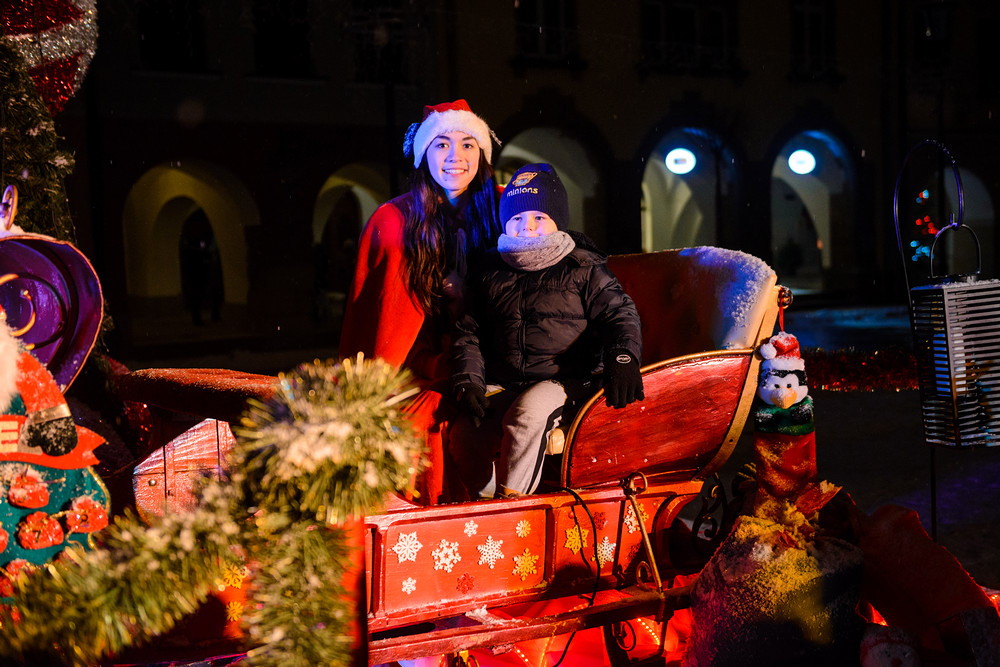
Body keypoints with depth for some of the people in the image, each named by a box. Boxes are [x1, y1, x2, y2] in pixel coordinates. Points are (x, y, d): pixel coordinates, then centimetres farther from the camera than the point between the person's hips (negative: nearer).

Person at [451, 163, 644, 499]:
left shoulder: (581, 269, 8)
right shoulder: (491, 272, 16)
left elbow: (619, 313, 2)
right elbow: (468, 330, 15)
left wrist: (622, 357, -20)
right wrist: (468, 379, -2)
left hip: (566, 381, -3)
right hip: (503, 386, 3)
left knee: (527, 414, -35)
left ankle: (509, 501, -24)